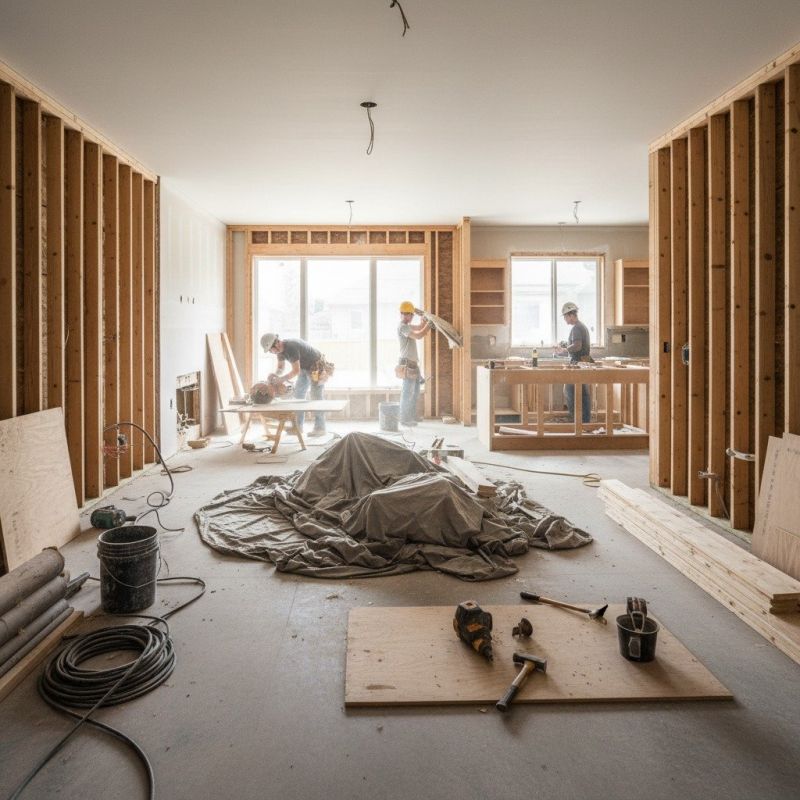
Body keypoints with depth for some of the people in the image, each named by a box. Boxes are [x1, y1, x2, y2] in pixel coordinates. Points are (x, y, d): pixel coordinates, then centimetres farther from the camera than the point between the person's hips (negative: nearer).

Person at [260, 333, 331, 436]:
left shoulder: (291, 347, -33)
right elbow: (281, 367, 8)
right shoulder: (280, 350, -4)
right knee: (298, 396, 7)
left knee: (316, 397, -9)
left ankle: (320, 428, -3)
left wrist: (281, 379, -29)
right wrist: (275, 376, -12)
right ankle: (298, 426, 11)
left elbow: (296, 371, -30)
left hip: (317, 368, -9)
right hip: (304, 368, 10)